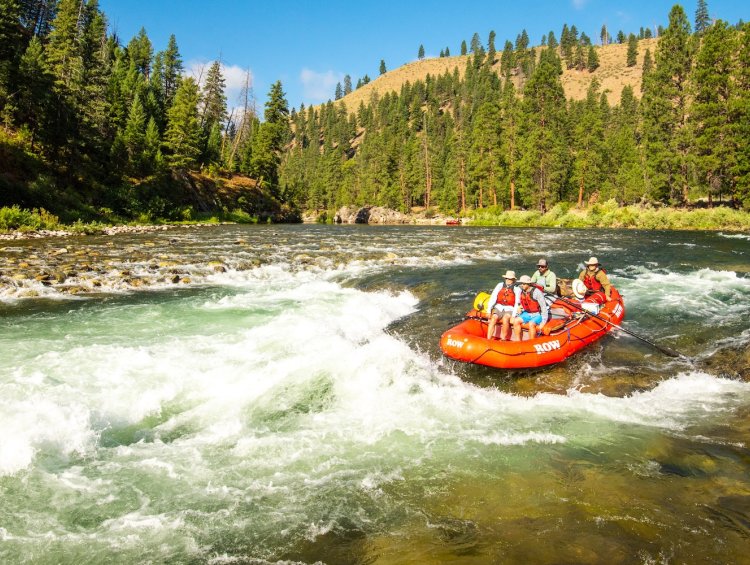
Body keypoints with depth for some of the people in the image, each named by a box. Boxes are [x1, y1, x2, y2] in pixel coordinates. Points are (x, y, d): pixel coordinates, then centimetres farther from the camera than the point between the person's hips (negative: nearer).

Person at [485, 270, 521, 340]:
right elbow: (493, 298, 2)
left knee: (505, 318, -34)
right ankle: (488, 339, -33)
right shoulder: (500, 285, 8)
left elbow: (517, 304, -4)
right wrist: (489, 310, -7)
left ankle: (503, 339, -28)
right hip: (498, 308, 2)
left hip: (509, 310, -2)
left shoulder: (517, 289, 0)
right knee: (494, 318, -27)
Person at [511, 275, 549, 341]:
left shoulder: (536, 292, -18)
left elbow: (544, 307, -16)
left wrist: (543, 322, -19)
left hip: (538, 315, -6)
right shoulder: (521, 292, 2)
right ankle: (518, 342, -9)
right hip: (527, 314, 6)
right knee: (516, 321, -16)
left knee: (531, 324, -33)